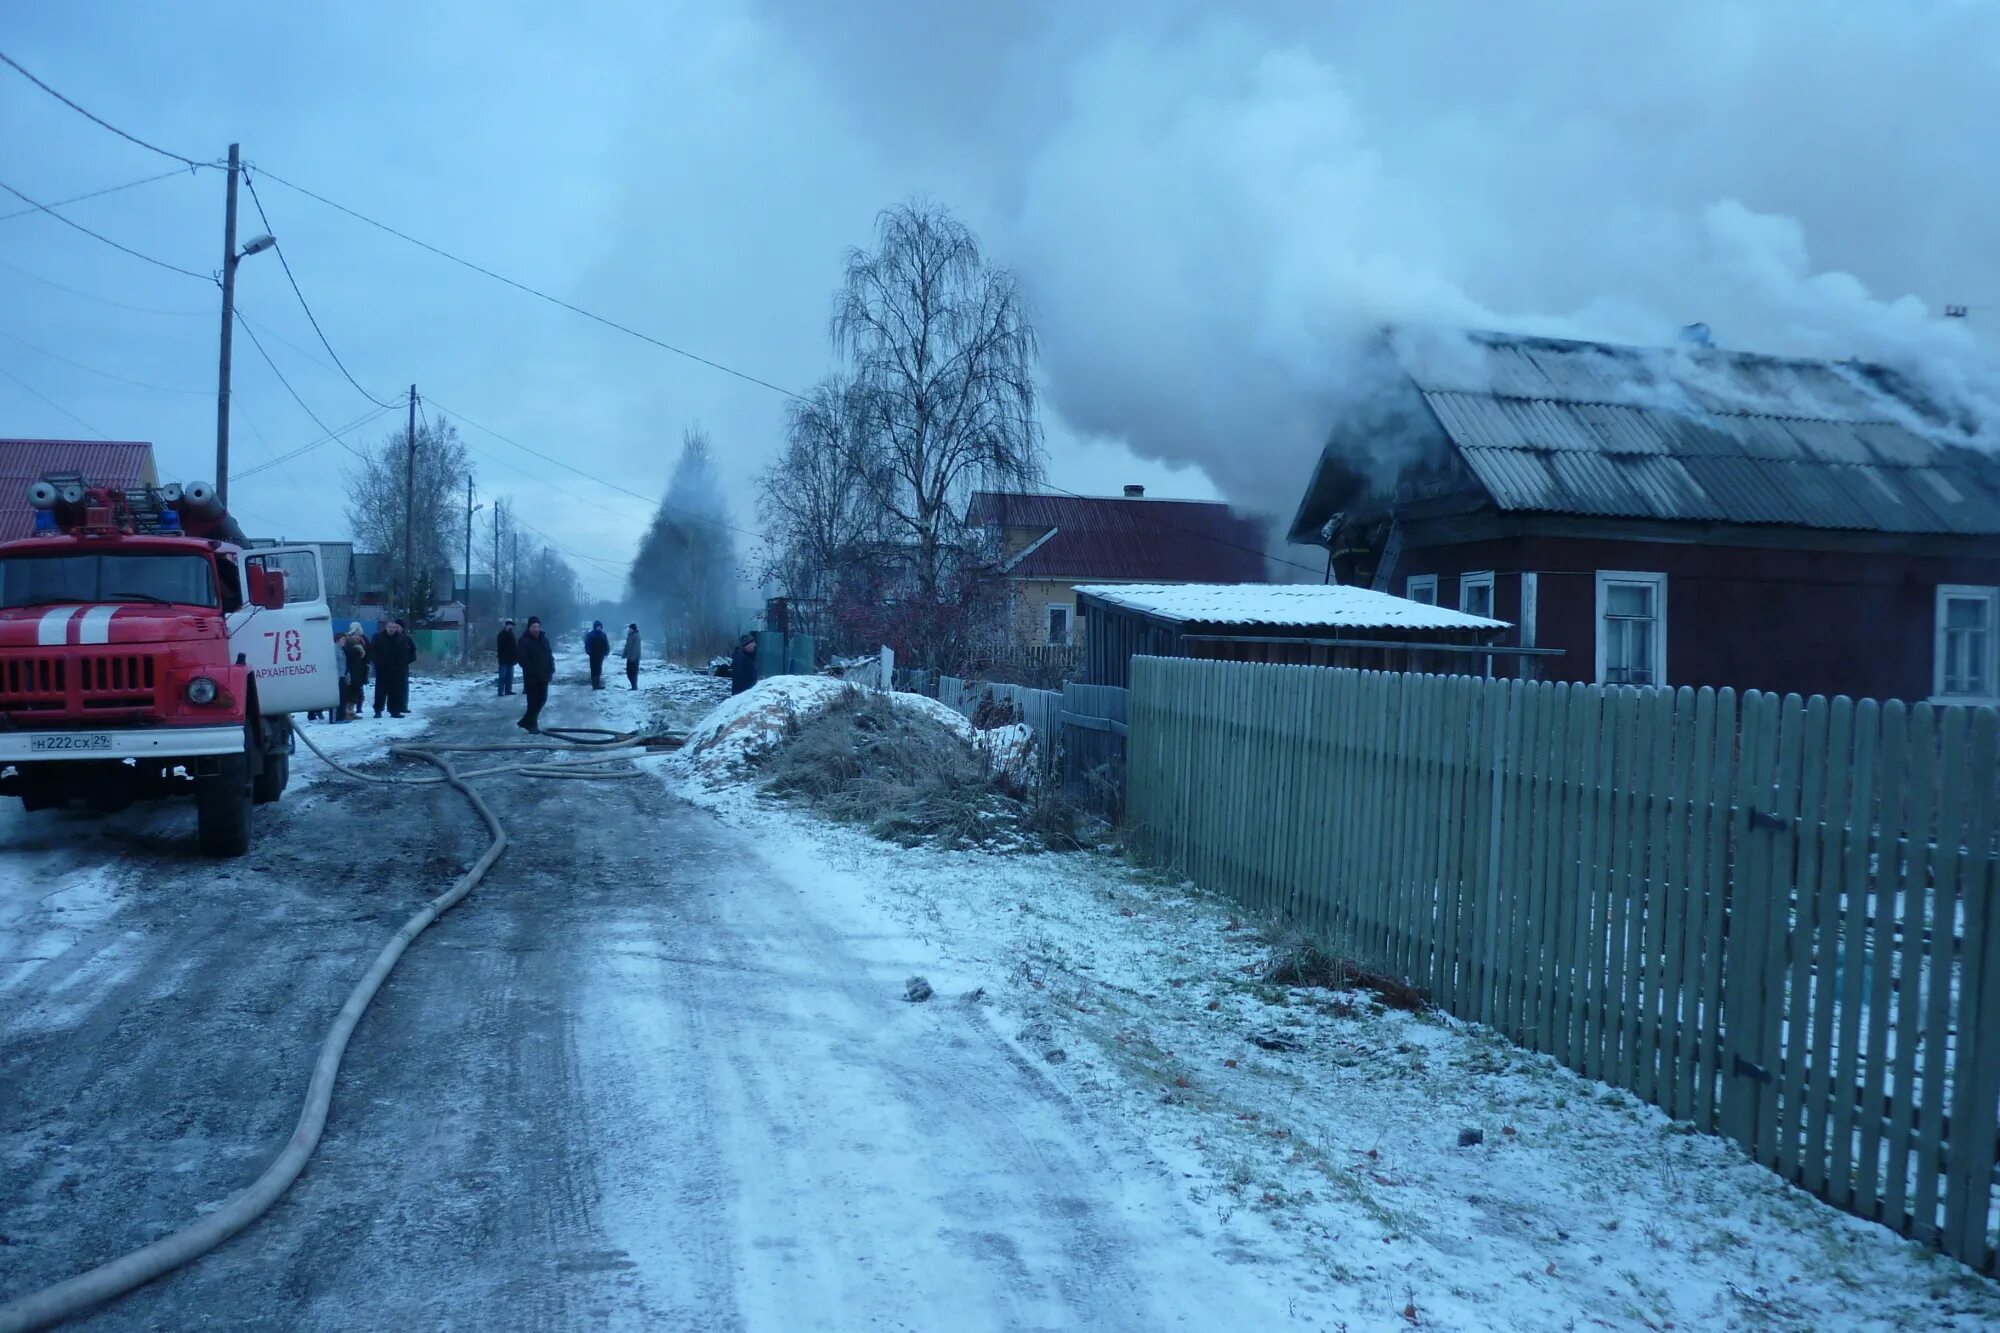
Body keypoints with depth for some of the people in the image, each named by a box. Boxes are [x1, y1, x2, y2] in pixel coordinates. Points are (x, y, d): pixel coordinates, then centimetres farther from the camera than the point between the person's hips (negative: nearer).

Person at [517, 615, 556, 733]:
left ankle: (527, 721, 25)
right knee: (533, 701, -5)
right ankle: (531, 724, 6)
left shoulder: (544, 639, 11)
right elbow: (523, 661, -16)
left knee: (542, 699, 11)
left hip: (543, 676, 7)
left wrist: (551, 670, 3)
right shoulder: (524, 641, -9)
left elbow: (550, 656, 15)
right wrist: (534, 672, -20)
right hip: (531, 677, -7)